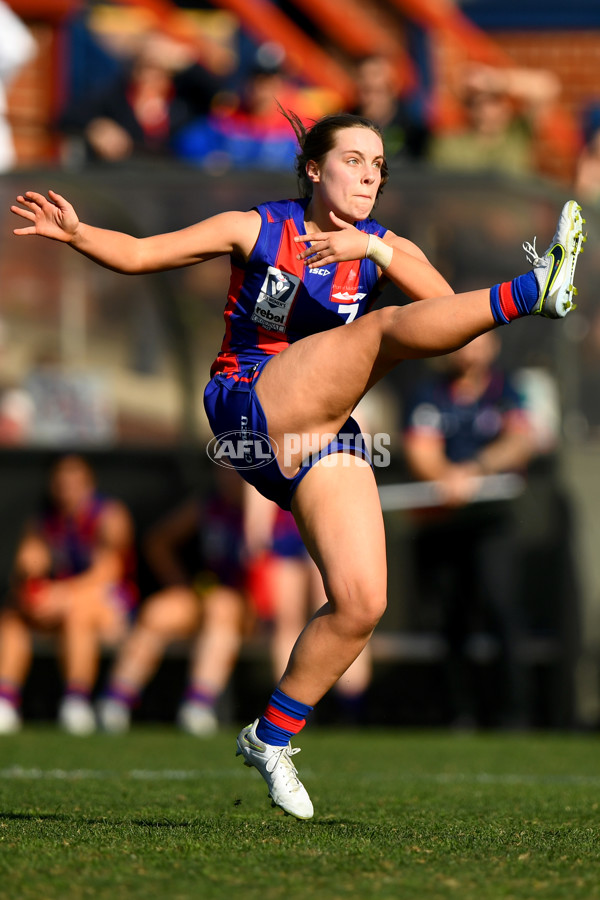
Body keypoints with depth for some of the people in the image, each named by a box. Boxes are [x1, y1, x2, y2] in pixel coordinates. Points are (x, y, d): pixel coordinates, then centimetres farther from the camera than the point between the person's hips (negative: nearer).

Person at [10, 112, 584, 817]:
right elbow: (136, 254, 4)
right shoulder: (256, 229, 5)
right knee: (386, 327, -25)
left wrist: (373, 249, -18)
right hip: (248, 408, -5)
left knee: (360, 603, -8)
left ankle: (272, 737, 8)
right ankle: (533, 291, -47)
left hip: (324, 439, 5)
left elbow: (445, 305, -7)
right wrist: (77, 233, -15)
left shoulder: (386, 247, 12)